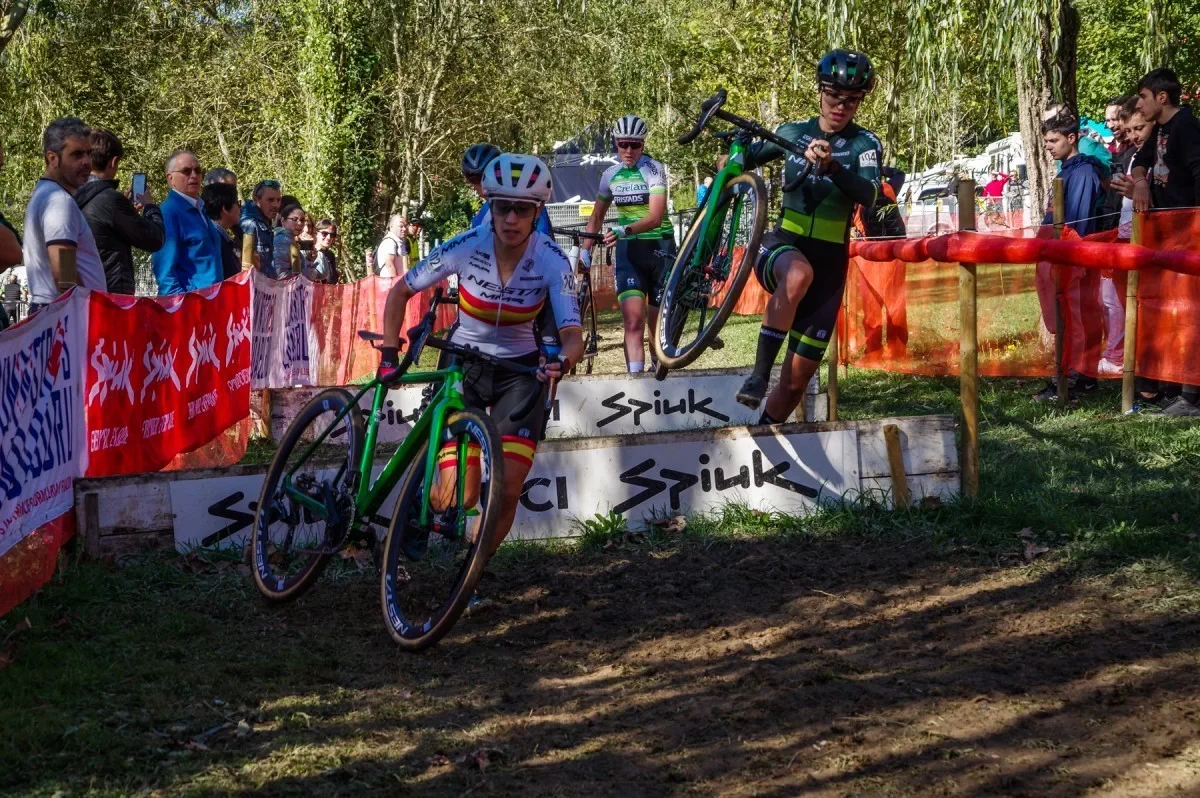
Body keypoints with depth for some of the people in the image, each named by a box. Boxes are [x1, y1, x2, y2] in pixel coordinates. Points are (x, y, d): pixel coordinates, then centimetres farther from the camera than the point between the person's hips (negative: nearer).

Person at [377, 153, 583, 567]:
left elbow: (572, 333, -27)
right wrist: (390, 354, -17)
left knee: (508, 490, -13)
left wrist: (562, 361, -49)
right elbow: (399, 293, -8)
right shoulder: (466, 247, -20)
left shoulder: (551, 261, -19)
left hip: (519, 371, 1)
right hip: (463, 365, -1)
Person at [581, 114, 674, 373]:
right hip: (628, 248, 2)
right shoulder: (611, 174, 5)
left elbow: (655, 217, -23)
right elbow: (597, 215, 19)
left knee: (658, 321, 7)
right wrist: (585, 249, 9)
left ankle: (658, 366, 32)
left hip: (658, 246, -2)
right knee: (633, 320, -15)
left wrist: (625, 230, -38)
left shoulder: (653, 170, -10)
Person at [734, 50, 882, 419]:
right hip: (782, 245, 0)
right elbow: (749, 158, 20)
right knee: (798, 273, -40)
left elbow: (868, 195, -21)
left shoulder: (865, 145, -3)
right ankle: (759, 374, -38)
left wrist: (831, 166, -39)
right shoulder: (793, 132, 4)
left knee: (796, 380, -1)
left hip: (828, 262, 0)